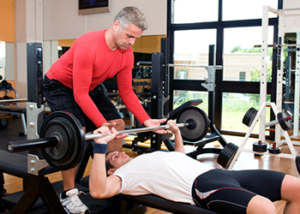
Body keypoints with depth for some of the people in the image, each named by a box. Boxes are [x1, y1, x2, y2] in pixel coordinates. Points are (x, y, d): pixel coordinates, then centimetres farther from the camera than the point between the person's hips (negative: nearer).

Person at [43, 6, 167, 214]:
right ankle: (68, 194, -11)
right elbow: (80, 94, -35)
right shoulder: (88, 47, -35)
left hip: (91, 87, 8)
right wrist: (103, 125, -41)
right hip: (60, 85, -7)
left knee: (118, 125, 0)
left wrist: (146, 120, -17)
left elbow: (126, 91, -8)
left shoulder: (127, 54, -13)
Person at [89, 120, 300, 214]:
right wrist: (100, 146, -15)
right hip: (200, 184, -9)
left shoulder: (146, 161, 33)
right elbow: (98, 191, -12)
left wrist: (177, 132, 44)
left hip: (217, 172, 9)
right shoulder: (124, 173, 9)